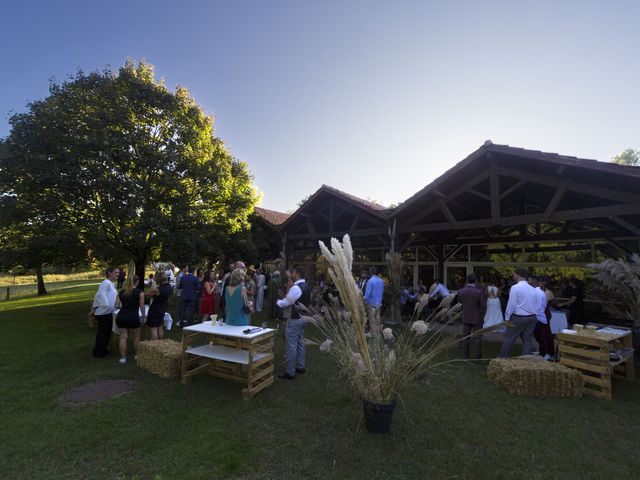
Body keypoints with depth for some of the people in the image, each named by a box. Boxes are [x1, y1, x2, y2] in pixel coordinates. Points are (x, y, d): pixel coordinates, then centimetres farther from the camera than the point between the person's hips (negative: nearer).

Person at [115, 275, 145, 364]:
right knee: (136, 337, 13)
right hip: (133, 317, -4)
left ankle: (122, 357, 11)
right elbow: (142, 306, -6)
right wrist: (143, 318, 4)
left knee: (123, 337, 8)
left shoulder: (121, 292, 6)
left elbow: (117, 305, 5)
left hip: (121, 316, 4)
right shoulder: (140, 292, -6)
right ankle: (137, 355, 25)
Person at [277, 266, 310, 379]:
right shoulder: (306, 286, 7)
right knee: (300, 342, 20)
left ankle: (290, 372, 10)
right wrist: (285, 298, 11)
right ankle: (300, 366, 32)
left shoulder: (296, 288, -24)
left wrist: (277, 301, 2)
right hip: (303, 317, 10)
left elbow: (285, 303, -16)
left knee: (291, 345, 0)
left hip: (295, 319, -10)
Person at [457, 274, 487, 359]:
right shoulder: (479, 292, -19)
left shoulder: (460, 291, -8)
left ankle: (465, 356, 16)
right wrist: (482, 316, 2)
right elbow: (483, 306, -15)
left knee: (465, 337, 12)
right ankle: (476, 357, 10)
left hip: (466, 317, 3)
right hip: (477, 318, -3)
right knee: (477, 338, 7)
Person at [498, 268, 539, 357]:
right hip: (532, 318, 6)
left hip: (518, 318, -6)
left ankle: (501, 358, 13)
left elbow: (511, 304, -15)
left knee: (509, 338, 4)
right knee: (527, 340, 12)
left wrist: (507, 318, -7)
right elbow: (537, 305, 9)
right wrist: (532, 314, 18)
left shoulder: (515, 287, -13)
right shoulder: (533, 289, 5)